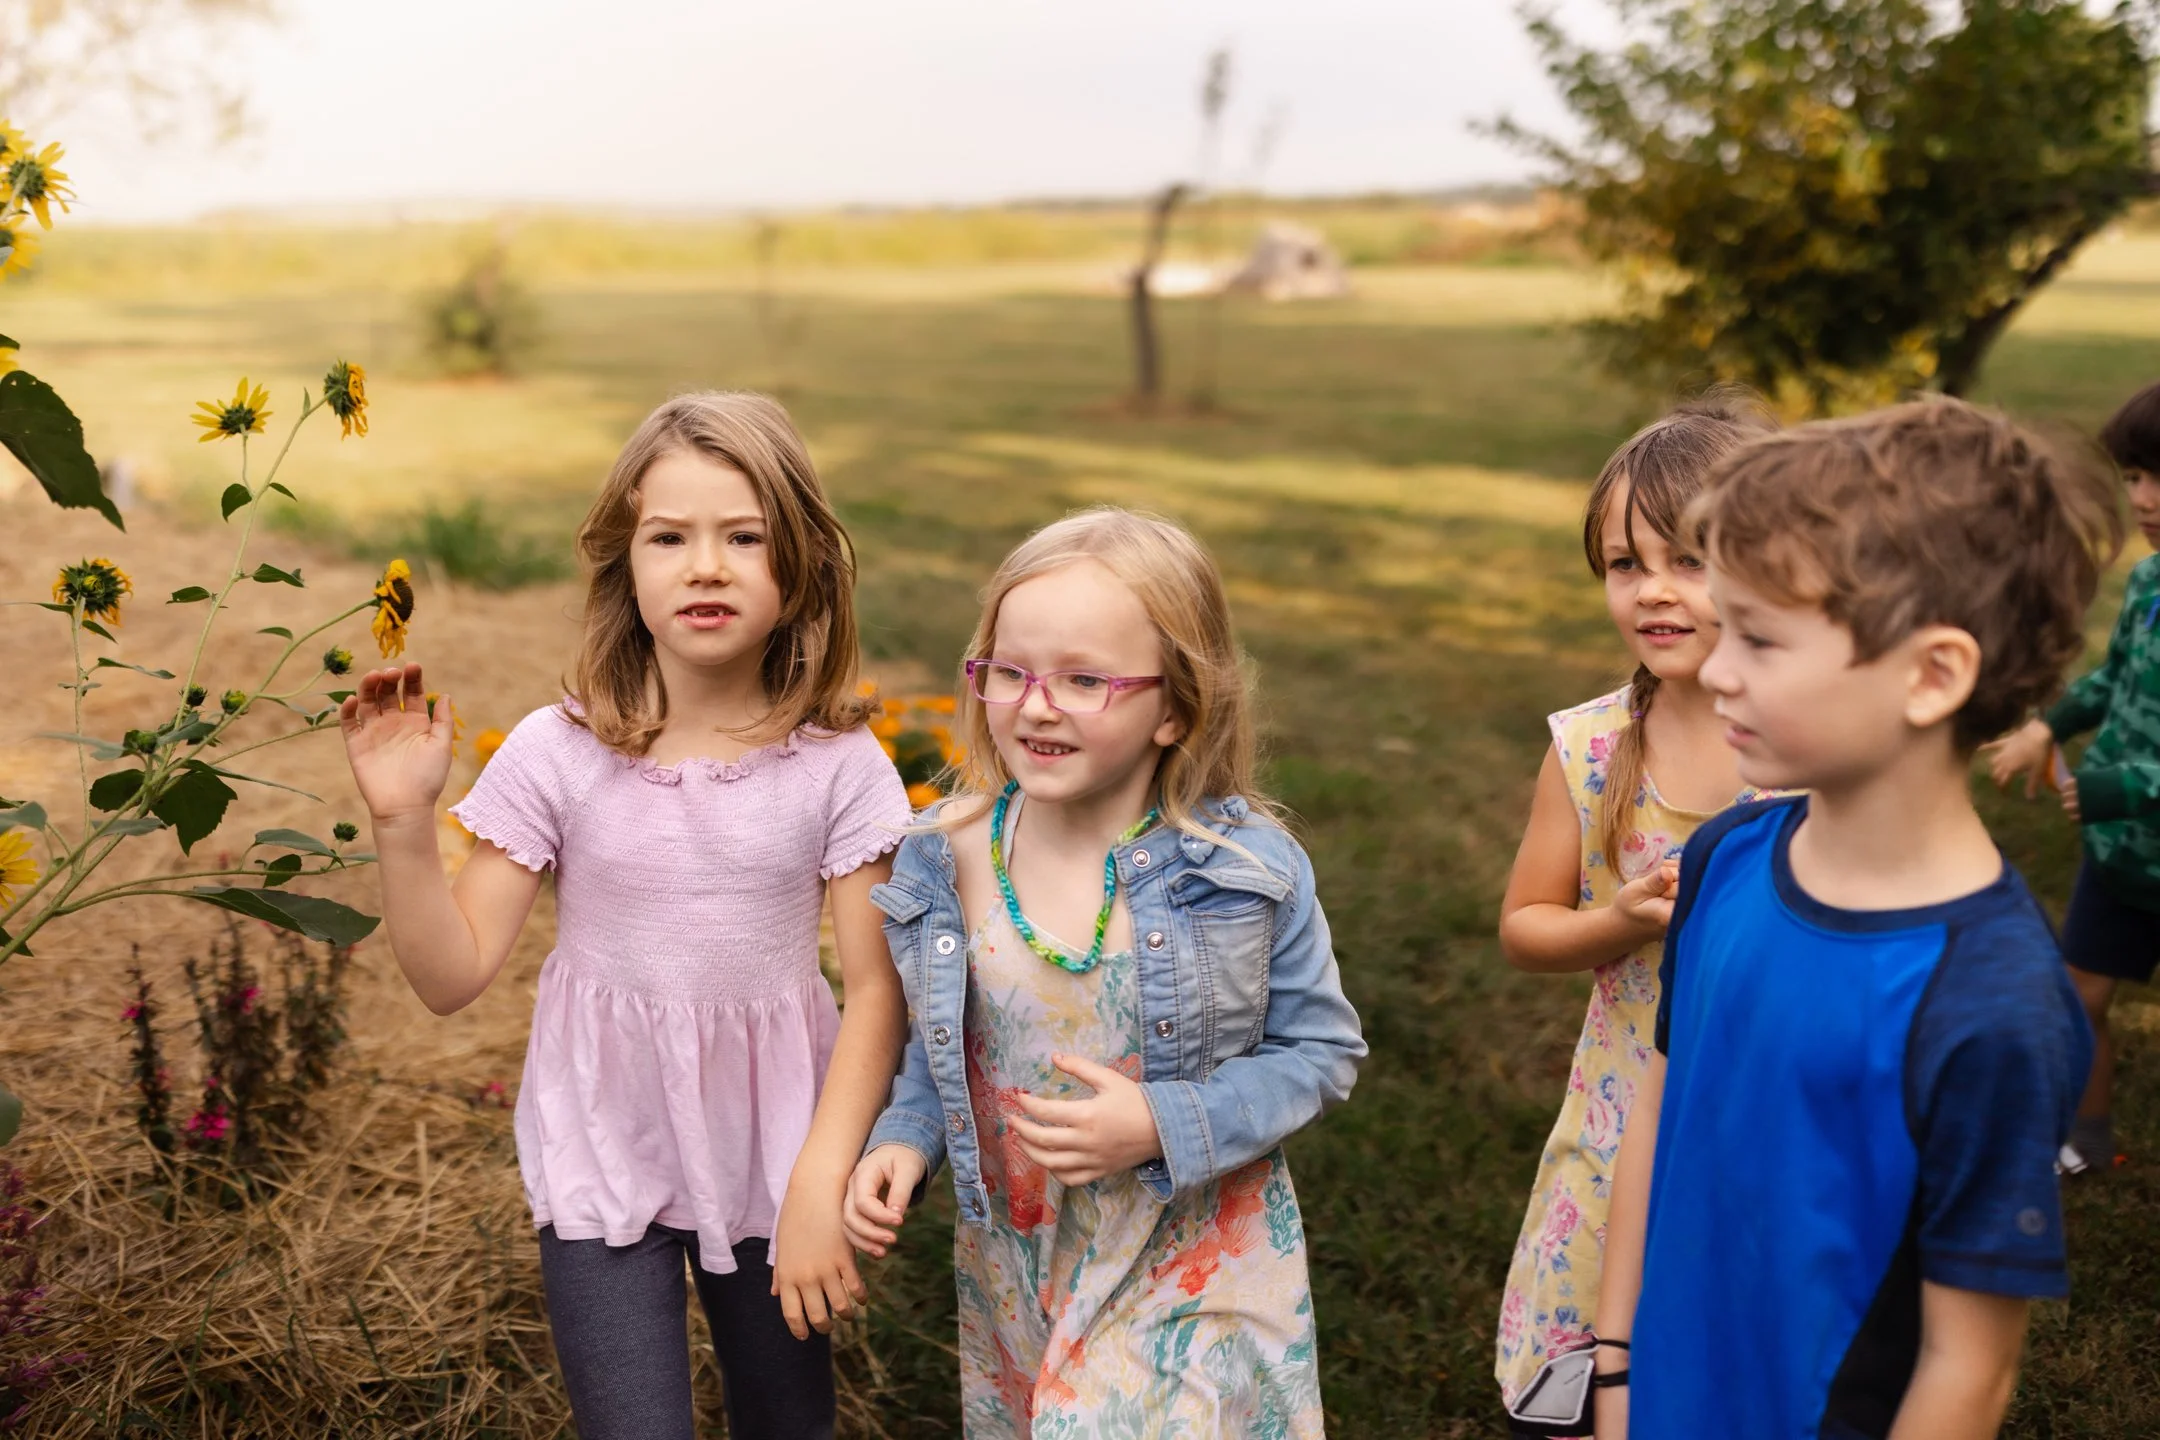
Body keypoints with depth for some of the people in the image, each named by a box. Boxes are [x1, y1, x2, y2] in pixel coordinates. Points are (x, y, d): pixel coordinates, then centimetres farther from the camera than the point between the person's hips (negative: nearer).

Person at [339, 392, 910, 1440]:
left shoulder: (837, 765, -11)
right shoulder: (558, 755, -11)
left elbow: (877, 991, -9)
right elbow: (453, 975, -7)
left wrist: (820, 1182, -16)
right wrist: (401, 823, -21)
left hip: (771, 1164, 1)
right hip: (602, 1166, -1)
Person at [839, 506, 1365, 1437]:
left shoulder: (1246, 868, -17)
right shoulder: (947, 861, -7)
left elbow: (1322, 1048, -9)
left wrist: (1162, 1126, -21)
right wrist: (904, 1139, -8)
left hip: (1194, 1275, -3)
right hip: (1012, 1274, 4)